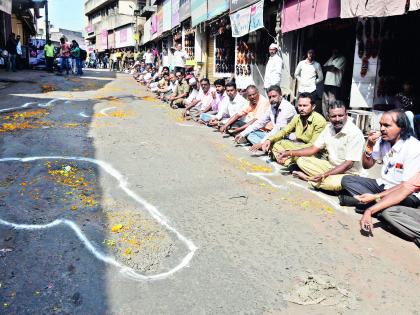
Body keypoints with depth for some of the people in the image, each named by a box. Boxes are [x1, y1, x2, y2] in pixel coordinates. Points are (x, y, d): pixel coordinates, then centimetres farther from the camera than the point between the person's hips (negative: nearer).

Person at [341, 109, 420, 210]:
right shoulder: (382, 140, -2)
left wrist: (376, 196, -27)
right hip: (382, 185, 6)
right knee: (347, 180, -8)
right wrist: (369, 146, -13)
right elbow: (367, 165, 6)